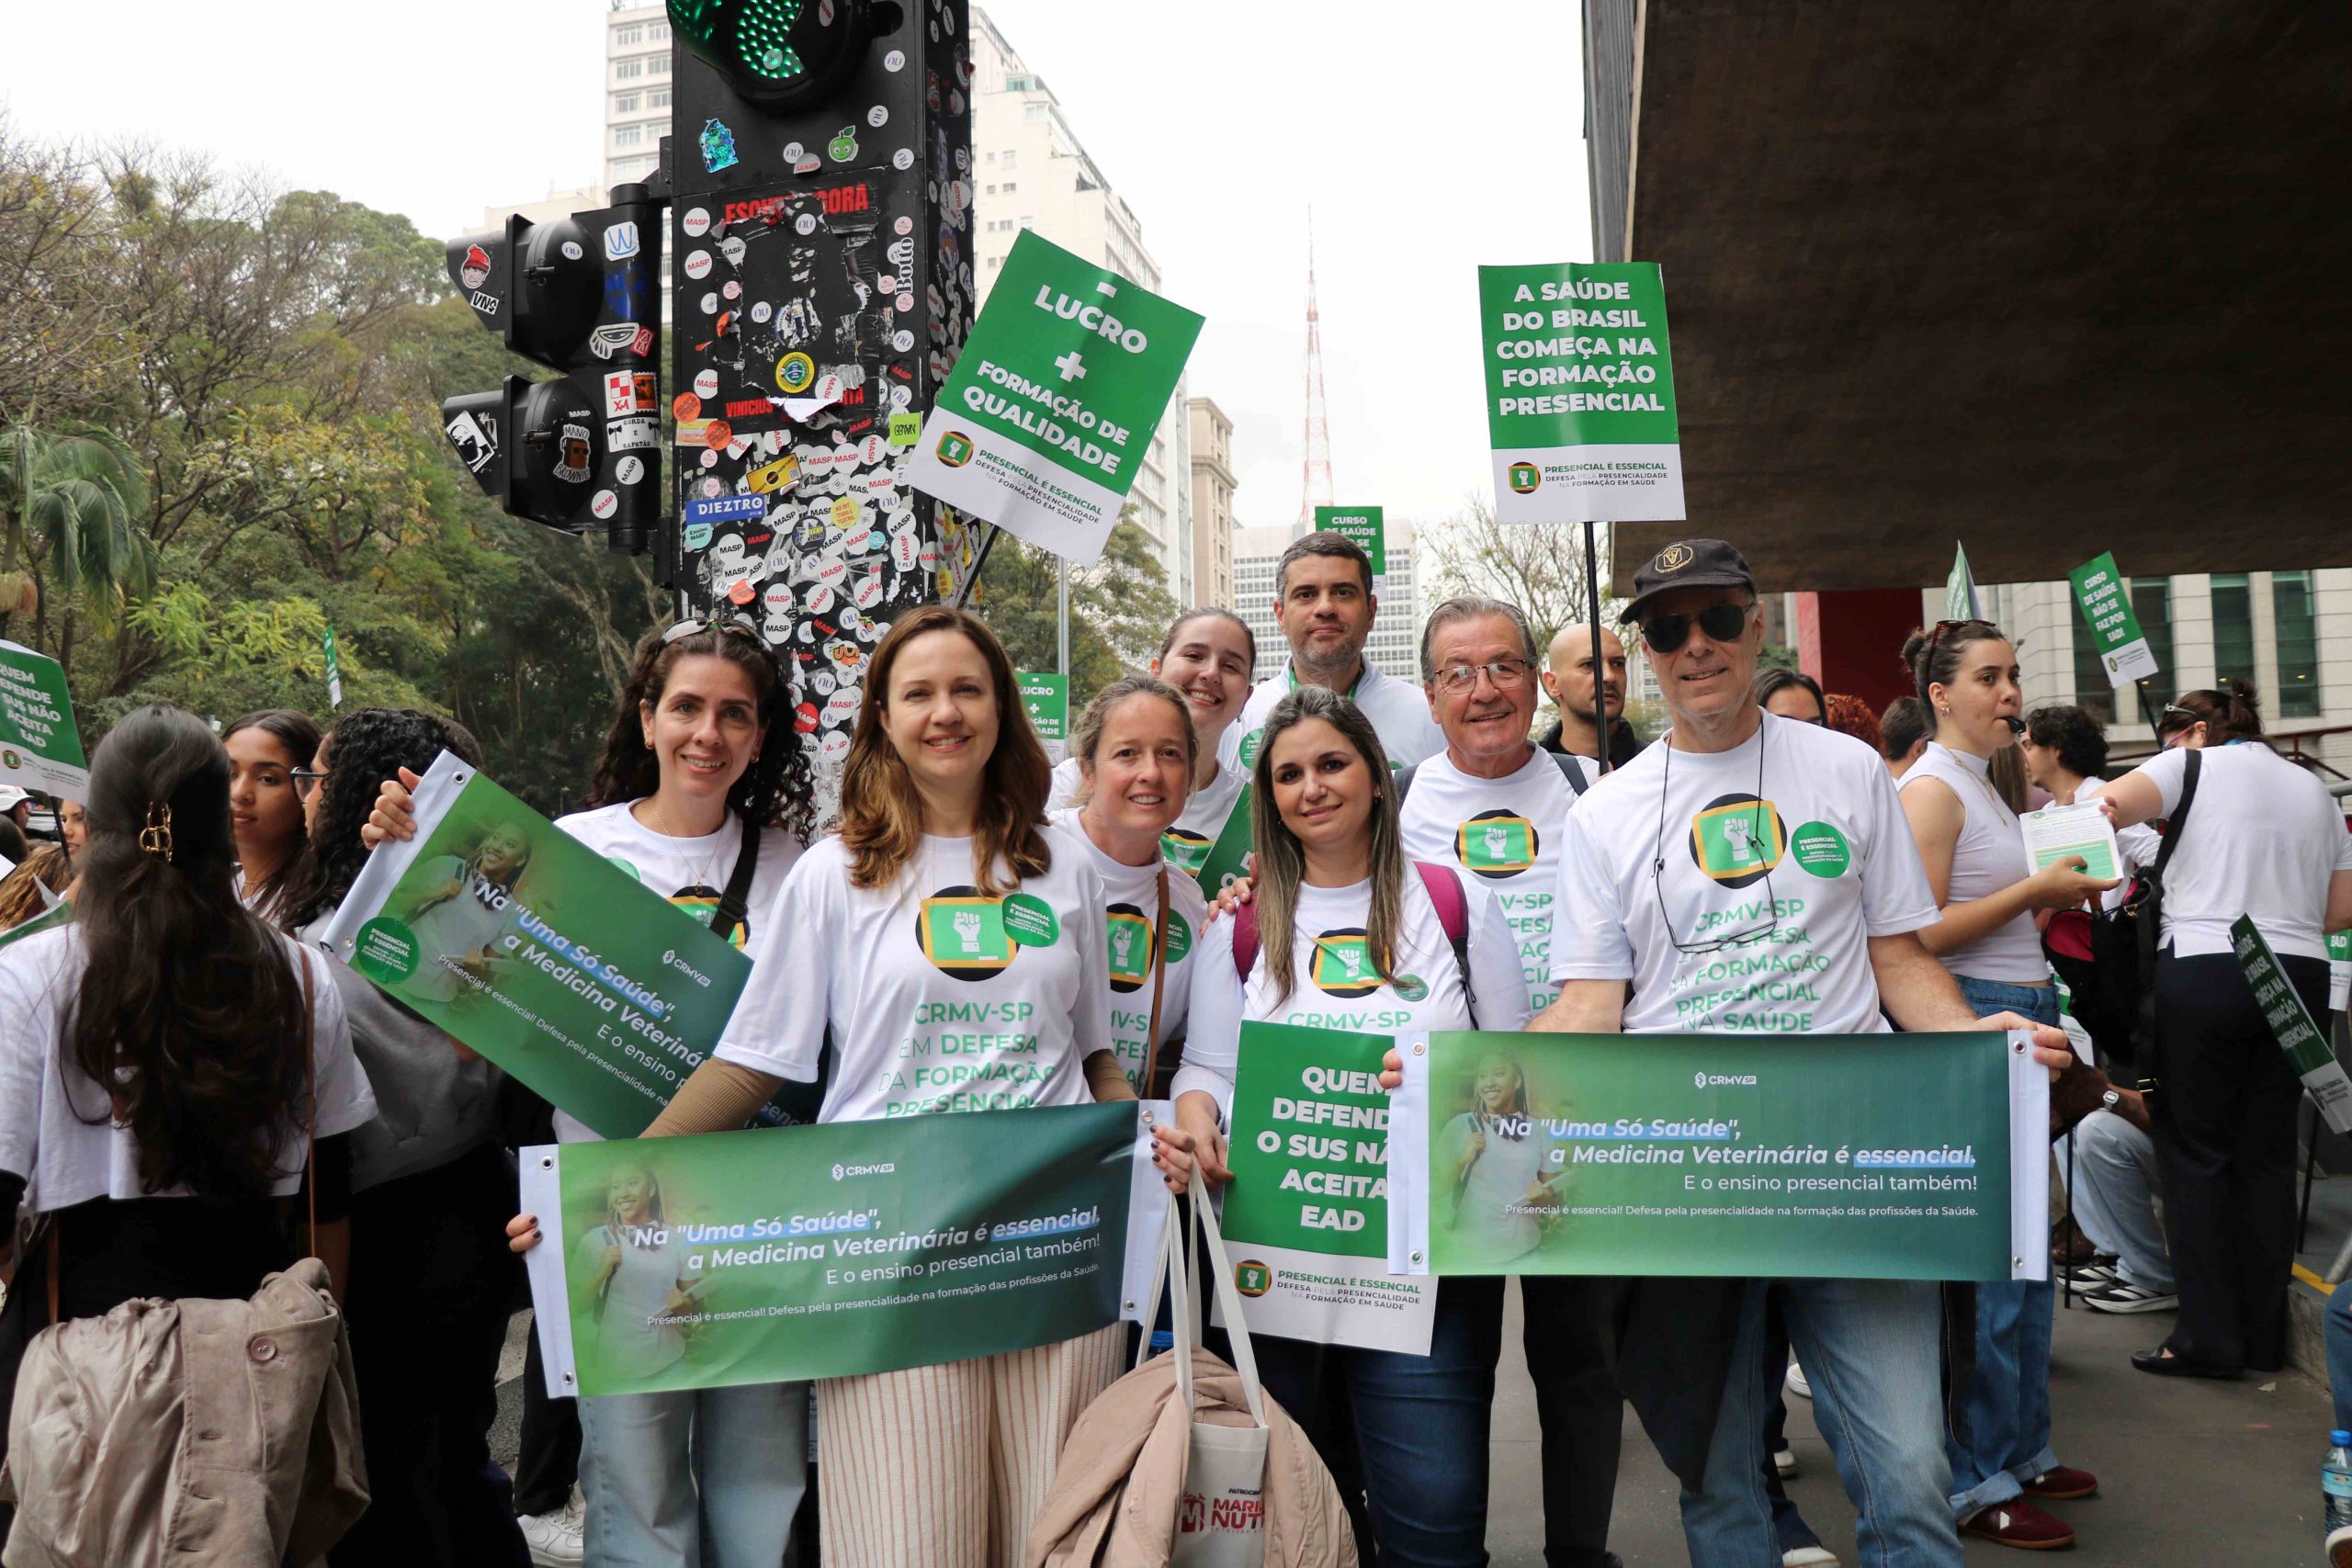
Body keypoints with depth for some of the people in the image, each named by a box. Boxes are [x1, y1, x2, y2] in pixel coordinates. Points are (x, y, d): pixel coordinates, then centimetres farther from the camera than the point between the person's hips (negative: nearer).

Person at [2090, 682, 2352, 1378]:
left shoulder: (2194, 766, 1)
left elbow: (2096, 812, -14)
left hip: (2203, 974, -5)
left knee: (2194, 1150, 1)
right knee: (2268, 1153, 9)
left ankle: (2208, 1336, 1)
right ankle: (2265, 1336, 14)